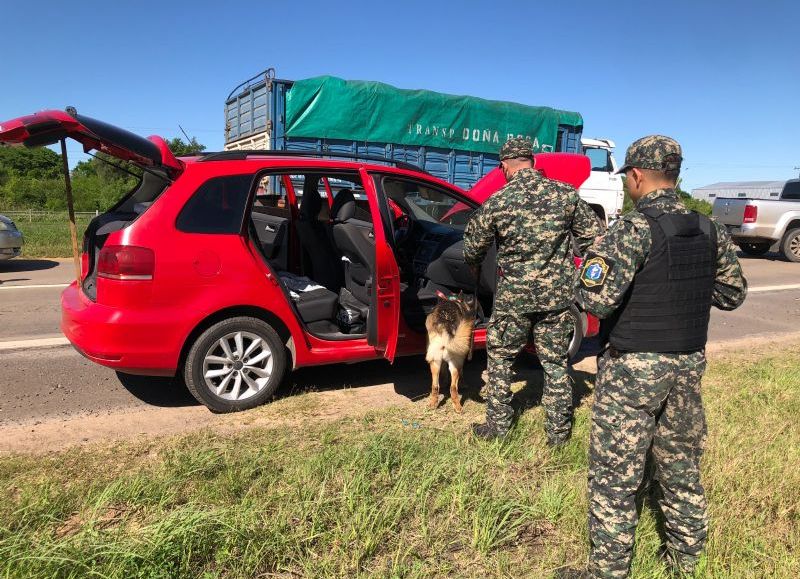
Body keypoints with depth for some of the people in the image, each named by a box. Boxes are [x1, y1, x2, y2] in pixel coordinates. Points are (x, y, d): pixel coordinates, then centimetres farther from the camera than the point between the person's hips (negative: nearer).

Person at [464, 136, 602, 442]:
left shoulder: (496, 203, -9)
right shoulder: (566, 194, -4)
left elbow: (473, 247, 3)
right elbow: (593, 236, 3)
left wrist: (474, 268, 25)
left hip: (514, 294, -2)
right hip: (558, 294, 3)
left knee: (500, 357, 15)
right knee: (555, 362, 14)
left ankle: (498, 425, 22)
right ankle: (559, 431, 23)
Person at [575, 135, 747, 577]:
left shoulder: (634, 229, -18)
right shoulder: (711, 232, 4)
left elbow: (597, 300, -25)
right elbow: (733, 294, 13)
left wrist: (594, 260, -6)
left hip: (633, 367, -7)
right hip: (689, 364, 7)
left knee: (614, 476, 3)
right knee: (681, 466, 21)